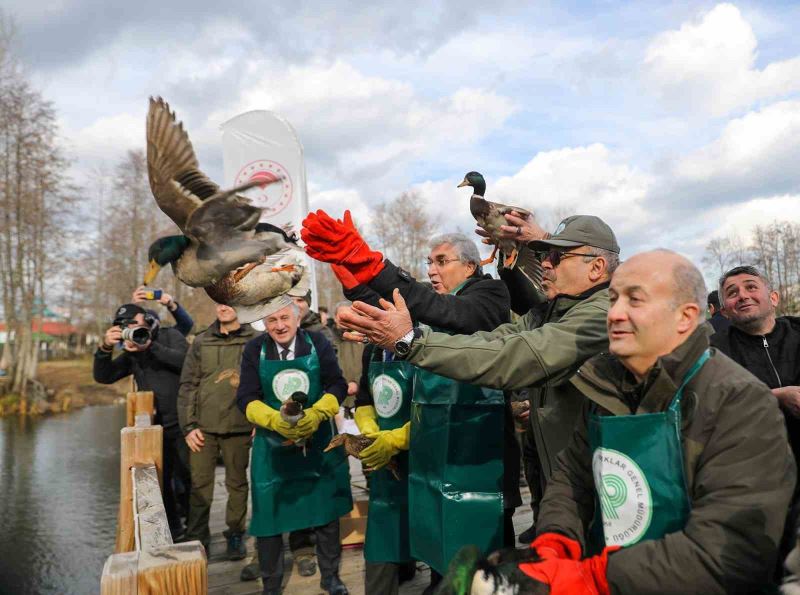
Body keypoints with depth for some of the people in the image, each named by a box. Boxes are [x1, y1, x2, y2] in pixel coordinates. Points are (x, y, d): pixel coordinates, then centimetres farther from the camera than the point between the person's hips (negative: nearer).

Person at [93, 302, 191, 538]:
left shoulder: (170, 335, -1)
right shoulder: (131, 353, 14)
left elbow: (186, 360, -20)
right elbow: (102, 377, 5)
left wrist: (150, 346, -25)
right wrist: (105, 348, -11)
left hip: (182, 424, -6)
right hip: (155, 428, 6)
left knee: (190, 478, -1)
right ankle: (171, 529, 30)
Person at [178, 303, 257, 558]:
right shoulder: (201, 342, 6)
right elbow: (187, 386, 5)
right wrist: (188, 426, -1)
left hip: (239, 427, -1)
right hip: (204, 427, 2)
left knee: (237, 484, 11)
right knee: (200, 485, 5)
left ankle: (235, 534, 26)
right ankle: (196, 537, 20)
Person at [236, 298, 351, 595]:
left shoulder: (317, 342, -6)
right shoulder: (255, 349, -6)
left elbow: (338, 385, -6)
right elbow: (246, 398, -9)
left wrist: (317, 414, -24)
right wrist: (276, 421, -26)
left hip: (318, 441, 1)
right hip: (272, 445, 0)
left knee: (325, 511, 12)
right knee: (270, 514, 8)